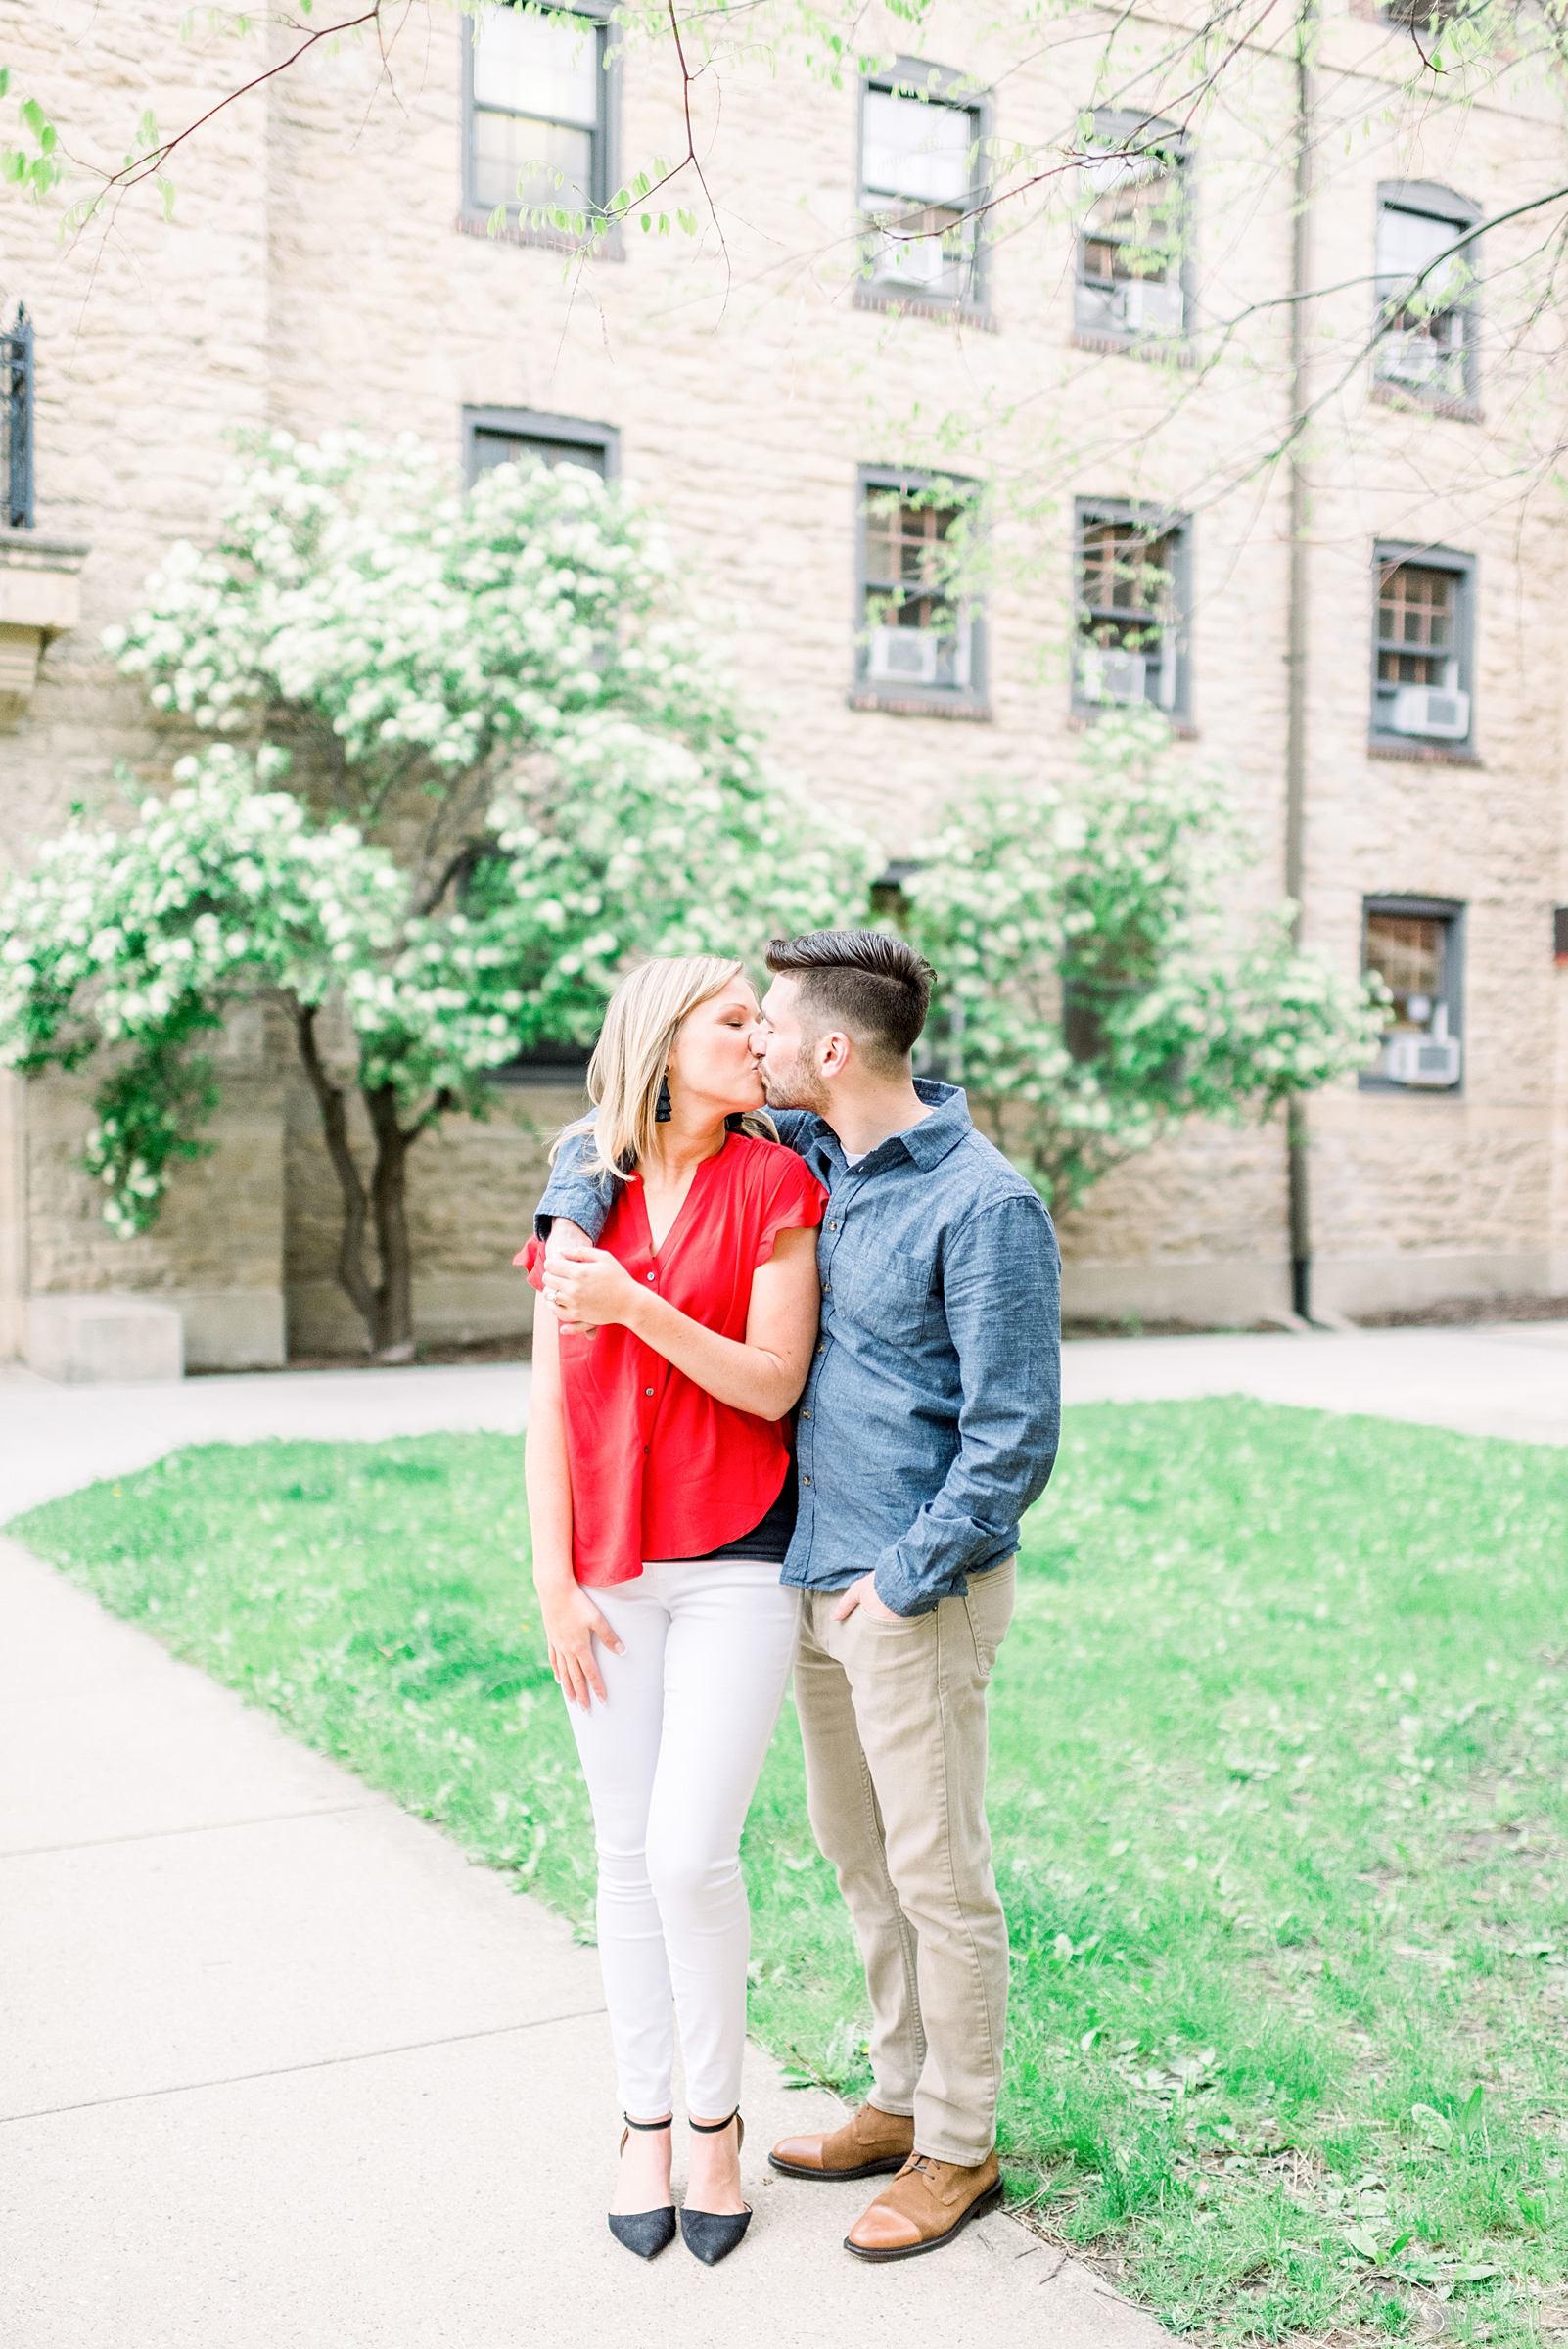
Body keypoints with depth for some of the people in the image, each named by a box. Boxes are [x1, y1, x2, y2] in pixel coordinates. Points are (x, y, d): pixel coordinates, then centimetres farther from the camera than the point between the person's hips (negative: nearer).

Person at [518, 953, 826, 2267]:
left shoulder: (775, 1184, -2)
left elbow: (772, 1384, -7)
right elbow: (552, 1401, 4)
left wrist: (633, 1305, -17)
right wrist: (553, 1583, 0)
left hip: (736, 1564, -2)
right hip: (608, 1567, 3)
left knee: (692, 1853, -7)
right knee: (628, 1853, 10)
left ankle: (717, 2122, 16)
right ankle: (645, 2124, 26)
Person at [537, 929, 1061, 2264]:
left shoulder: (985, 1205, -18)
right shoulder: (806, 1154, 5)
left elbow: (1014, 1438, -18)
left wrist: (904, 1580, -16)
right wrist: (573, 1215, -2)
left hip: (919, 1593, -8)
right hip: (817, 1575, 8)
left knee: (937, 1874, 5)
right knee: (858, 1853, 19)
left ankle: (959, 2150, 22)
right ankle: (904, 2100, 35)